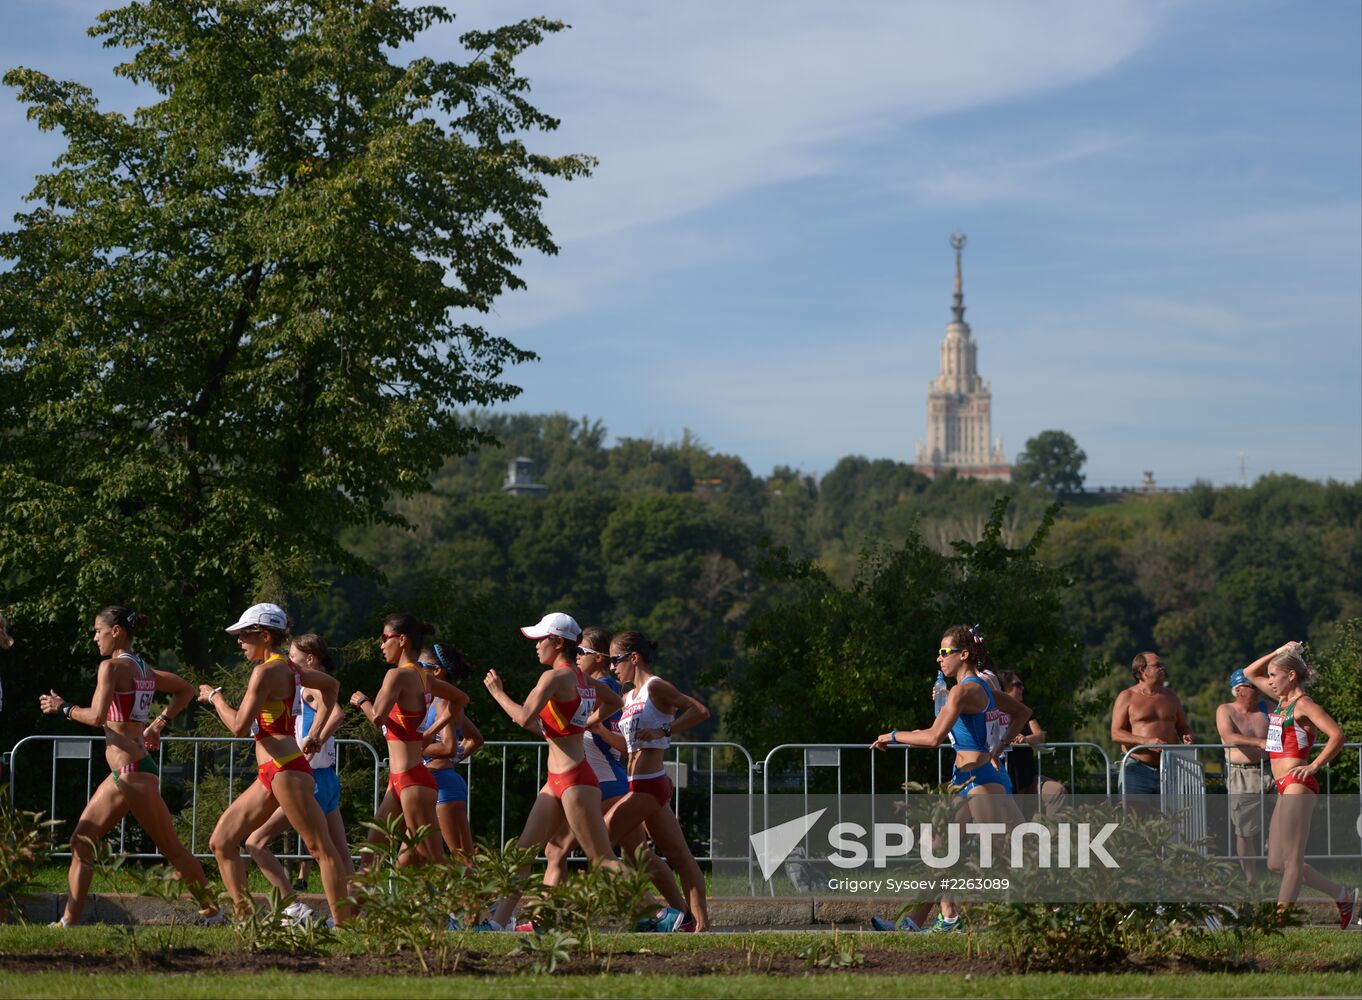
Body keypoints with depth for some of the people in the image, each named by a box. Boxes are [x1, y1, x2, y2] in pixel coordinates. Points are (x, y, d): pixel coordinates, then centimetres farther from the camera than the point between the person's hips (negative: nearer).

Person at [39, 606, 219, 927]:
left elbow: (97, 717, -20)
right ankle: (70, 920, 5)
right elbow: (186, 689, 26)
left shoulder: (112, 666, -11)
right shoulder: (143, 669, 15)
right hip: (124, 774, 10)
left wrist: (63, 707, -4)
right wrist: (160, 723, 23)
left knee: (171, 848, -2)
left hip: (133, 771, -10)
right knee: (81, 840, 7)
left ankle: (212, 912, 6)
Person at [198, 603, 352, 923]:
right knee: (221, 842, 9)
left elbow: (239, 726, -18)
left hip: (286, 769, -10)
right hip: (270, 774, 10)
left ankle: (344, 925, -7)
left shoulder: (266, 671, -12)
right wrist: (315, 734, 26)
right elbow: (332, 684, 32)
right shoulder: (288, 667, 16)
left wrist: (215, 697, -1)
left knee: (321, 849, -7)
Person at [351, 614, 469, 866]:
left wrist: (362, 701, -6)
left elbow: (378, 718, -26)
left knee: (434, 863, -7)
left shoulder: (398, 675, -14)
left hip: (412, 781, -10)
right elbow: (461, 699, 27)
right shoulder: (424, 677, 13)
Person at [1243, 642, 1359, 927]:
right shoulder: (1283, 700, 17)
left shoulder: (1303, 705, -8)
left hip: (1297, 786, -10)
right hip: (1284, 788, 10)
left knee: (1292, 862, -7)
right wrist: (1278, 652, 18)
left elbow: (1337, 735, -19)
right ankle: (1344, 896, 17)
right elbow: (1250, 674, 28)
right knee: (1276, 863, 9)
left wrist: (1313, 766, -24)